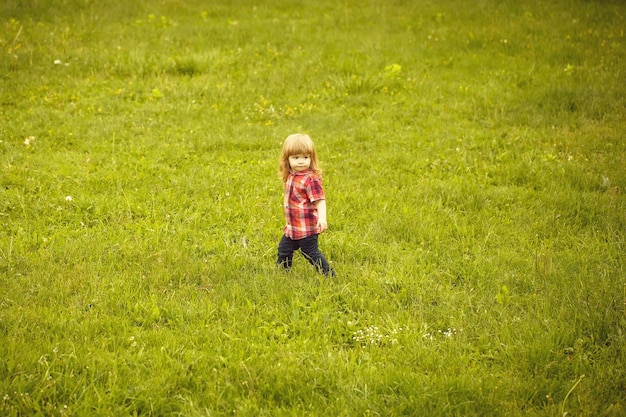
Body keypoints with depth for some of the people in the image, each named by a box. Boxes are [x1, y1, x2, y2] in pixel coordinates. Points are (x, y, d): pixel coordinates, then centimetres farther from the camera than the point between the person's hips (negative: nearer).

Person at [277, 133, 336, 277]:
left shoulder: (311, 179, -20)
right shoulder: (290, 176, 6)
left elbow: (320, 200, -25)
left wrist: (322, 218, -40)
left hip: (307, 229, -9)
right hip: (292, 227, 9)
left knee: (311, 254, -1)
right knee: (284, 250, 20)